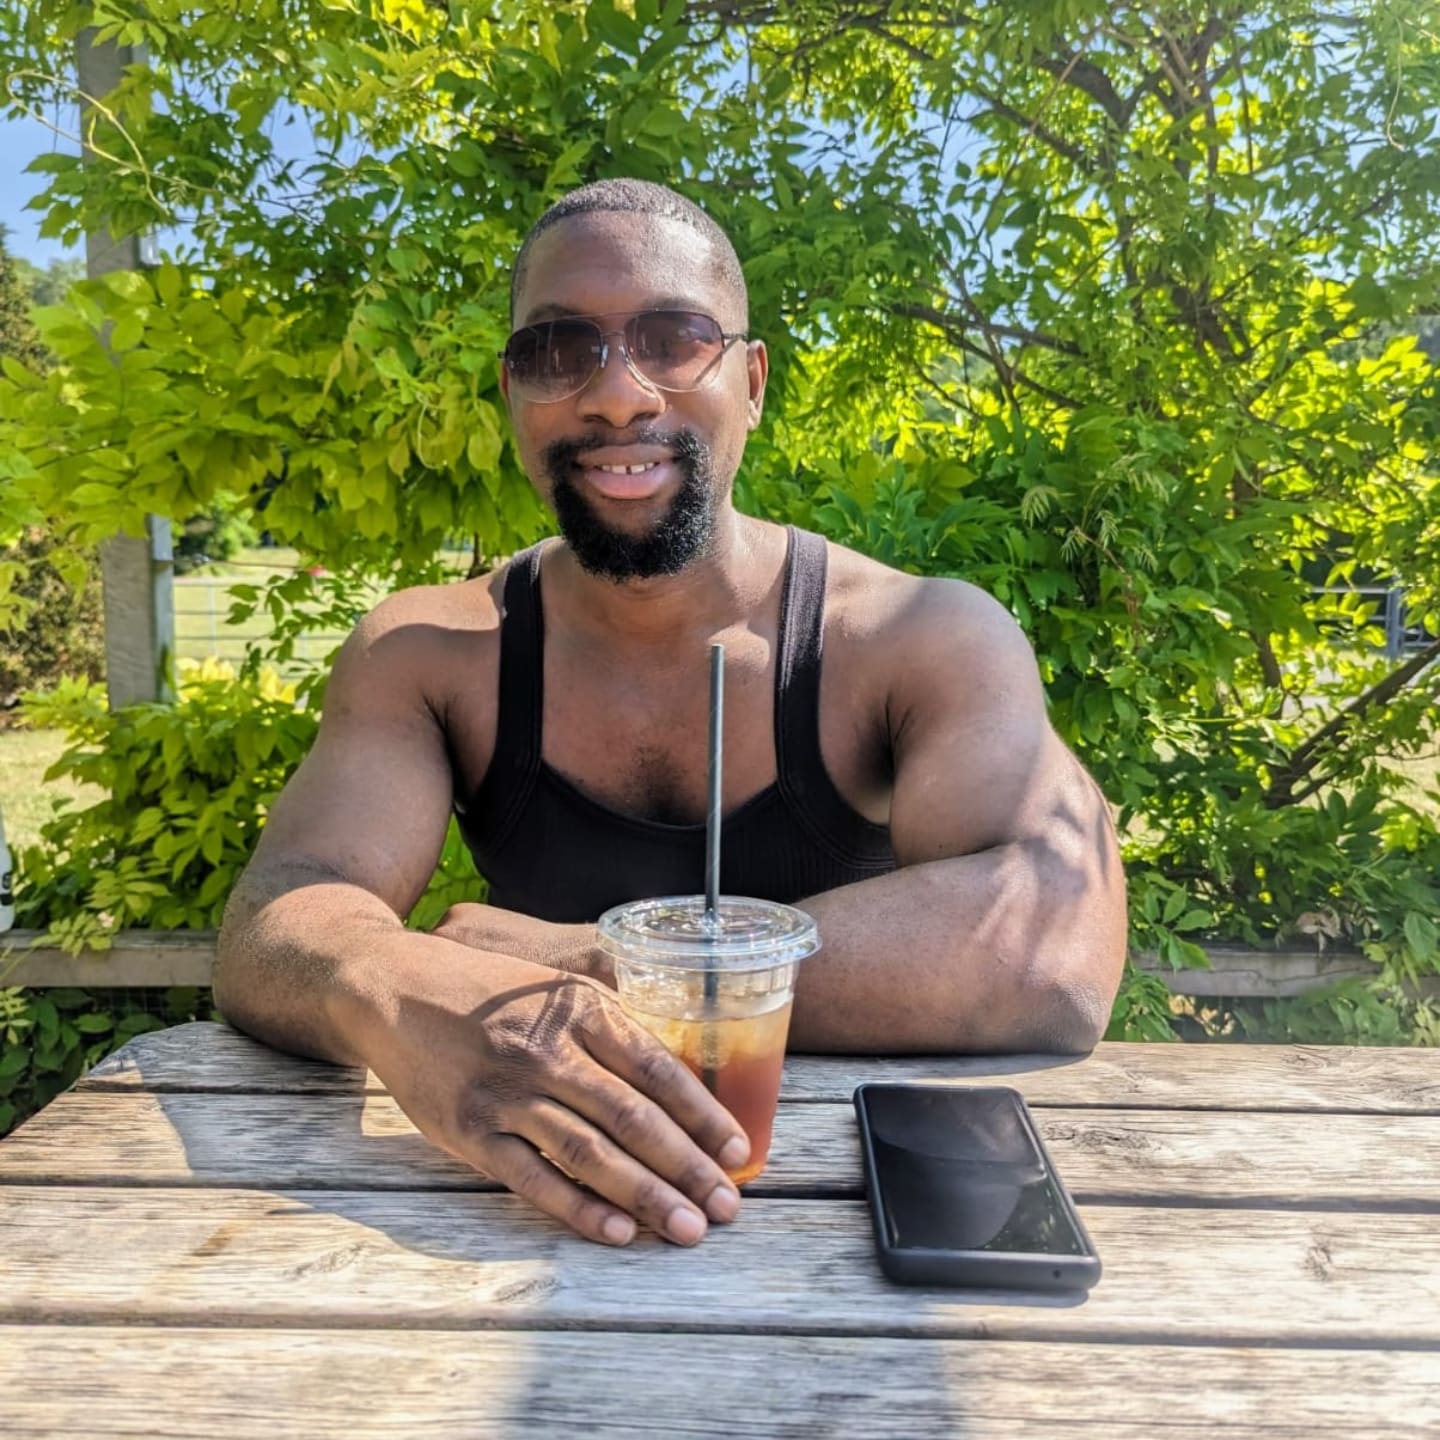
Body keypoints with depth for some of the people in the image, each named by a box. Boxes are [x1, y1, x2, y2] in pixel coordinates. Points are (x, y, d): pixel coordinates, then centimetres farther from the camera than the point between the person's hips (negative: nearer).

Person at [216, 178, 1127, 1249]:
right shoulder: (429, 656, -2)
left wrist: (575, 959, -24)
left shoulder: (926, 641, -10)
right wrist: (404, 1000, -35)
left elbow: (1058, 957, -24)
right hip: (538, 1220, 1)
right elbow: (271, 931, -11)